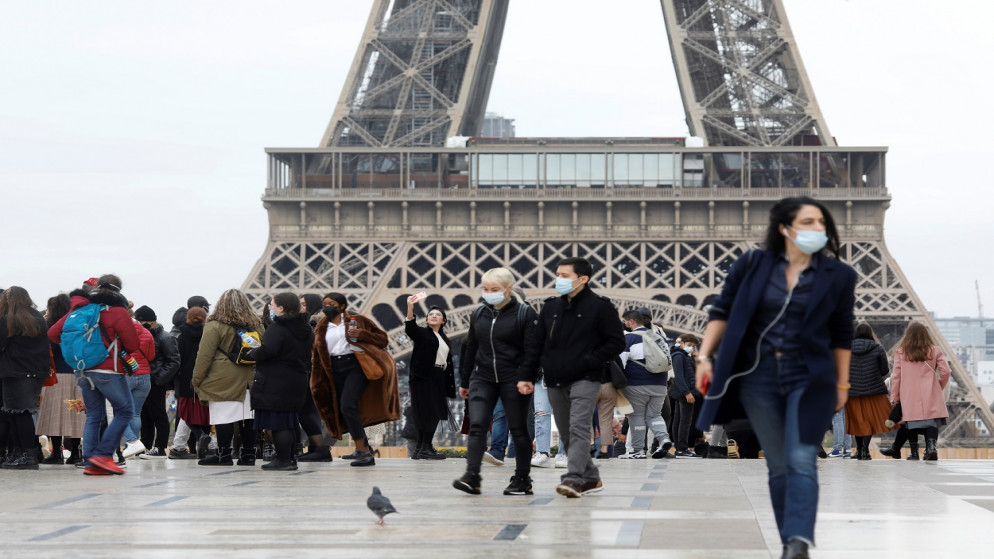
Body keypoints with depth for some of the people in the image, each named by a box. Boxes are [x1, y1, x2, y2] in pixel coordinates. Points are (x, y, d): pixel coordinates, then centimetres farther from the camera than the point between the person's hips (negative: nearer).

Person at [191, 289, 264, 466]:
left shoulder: (215, 326, -6)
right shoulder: (256, 325, 10)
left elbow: (204, 355, -7)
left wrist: (196, 379, 0)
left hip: (223, 379, -5)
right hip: (248, 379, 5)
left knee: (223, 417, -3)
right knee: (247, 416, 9)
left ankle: (224, 454, -3)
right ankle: (248, 454, 12)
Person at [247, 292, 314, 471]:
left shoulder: (277, 328, -15)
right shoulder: (306, 330, 12)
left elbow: (267, 351, -25)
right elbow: (307, 358, 19)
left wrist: (252, 353, -7)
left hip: (276, 382, -9)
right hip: (298, 380, 9)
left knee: (277, 423, -5)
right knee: (289, 421, 15)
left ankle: (283, 460, -6)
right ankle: (290, 459, 18)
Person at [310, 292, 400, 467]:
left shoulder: (357, 321, 5)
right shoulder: (322, 328, 16)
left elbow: (382, 338, 3)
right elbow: (317, 355, 19)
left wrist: (362, 334, -13)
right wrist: (317, 383, 11)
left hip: (356, 366, -6)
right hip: (335, 370, 6)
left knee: (348, 405, -22)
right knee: (342, 410, 8)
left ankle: (363, 451, -21)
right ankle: (364, 448, 26)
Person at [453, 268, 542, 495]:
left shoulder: (525, 314, -4)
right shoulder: (478, 315, 11)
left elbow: (532, 350, -9)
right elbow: (470, 349, 17)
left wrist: (526, 378, -19)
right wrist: (464, 381, 18)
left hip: (513, 380, -4)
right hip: (482, 379, 4)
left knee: (518, 429, 3)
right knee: (477, 425, -9)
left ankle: (522, 480, 12)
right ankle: (471, 476, -15)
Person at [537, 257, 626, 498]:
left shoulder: (600, 306, -4)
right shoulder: (551, 307, 13)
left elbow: (617, 342, -5)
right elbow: (539, 339, 23)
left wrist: (589, 360, -14)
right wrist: (546, 363, 5)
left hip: (585, 379, -7)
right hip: (556, 381, 7)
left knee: (579, 428, -18)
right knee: (566, 434, 9)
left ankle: (573, 478, -25)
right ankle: (590, 478, 20)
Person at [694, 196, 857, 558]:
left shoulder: (838, 276, 1)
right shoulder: (752, 265, 0)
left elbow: (841, 334, 9)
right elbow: (722, 312, 6)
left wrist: (842, 383, 12)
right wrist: (704, 356, -3)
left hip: (810, 379, -1)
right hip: (758, 379, 1)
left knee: (802, 461, -13)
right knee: (778, 466, 5)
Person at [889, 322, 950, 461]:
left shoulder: (900, 352, 6)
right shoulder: (934, 350, 7)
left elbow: (896, 376, 5)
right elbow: (946, 371, 0)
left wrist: (894, 397, 10)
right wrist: (939, 386, 18)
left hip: (909, 397, 0)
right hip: (931, 397, 0)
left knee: (913, 423, 6)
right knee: (932, 422, -3)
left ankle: (914, 451, 6)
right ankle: (931, 445, -24)